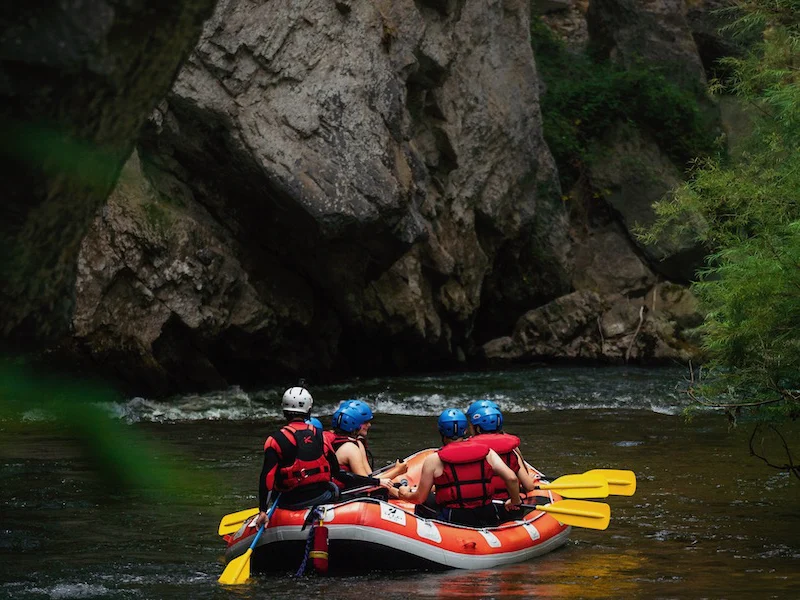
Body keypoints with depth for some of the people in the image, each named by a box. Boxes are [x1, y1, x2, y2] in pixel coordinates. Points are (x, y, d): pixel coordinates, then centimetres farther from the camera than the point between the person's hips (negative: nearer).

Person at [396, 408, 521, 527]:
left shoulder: (434, 460, -1)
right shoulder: (486, 452, 6)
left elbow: (420, 498, 3)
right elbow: (511, 478, -1)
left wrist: (406, 494, 25)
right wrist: (515, 501, 17)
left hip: (453, 521, -4)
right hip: (487, 519, 4)